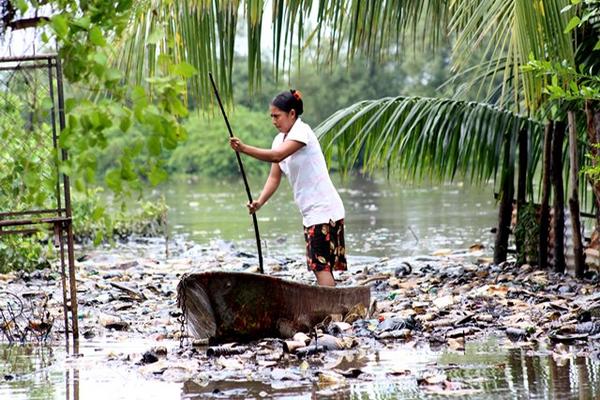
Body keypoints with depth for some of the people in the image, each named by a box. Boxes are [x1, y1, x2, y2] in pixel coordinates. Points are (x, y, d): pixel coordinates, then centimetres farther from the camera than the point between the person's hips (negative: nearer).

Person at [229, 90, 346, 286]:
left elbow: (277, 155, -31)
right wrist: (260, 201, -10)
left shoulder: (302, 131, -14)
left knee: (321, 265, -14)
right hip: (311, 212, 9)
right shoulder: (280, 139, 13)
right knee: (319, 265, 9)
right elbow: (275, 177, 6)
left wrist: (244, 149, -39)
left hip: (324, 209, -9)